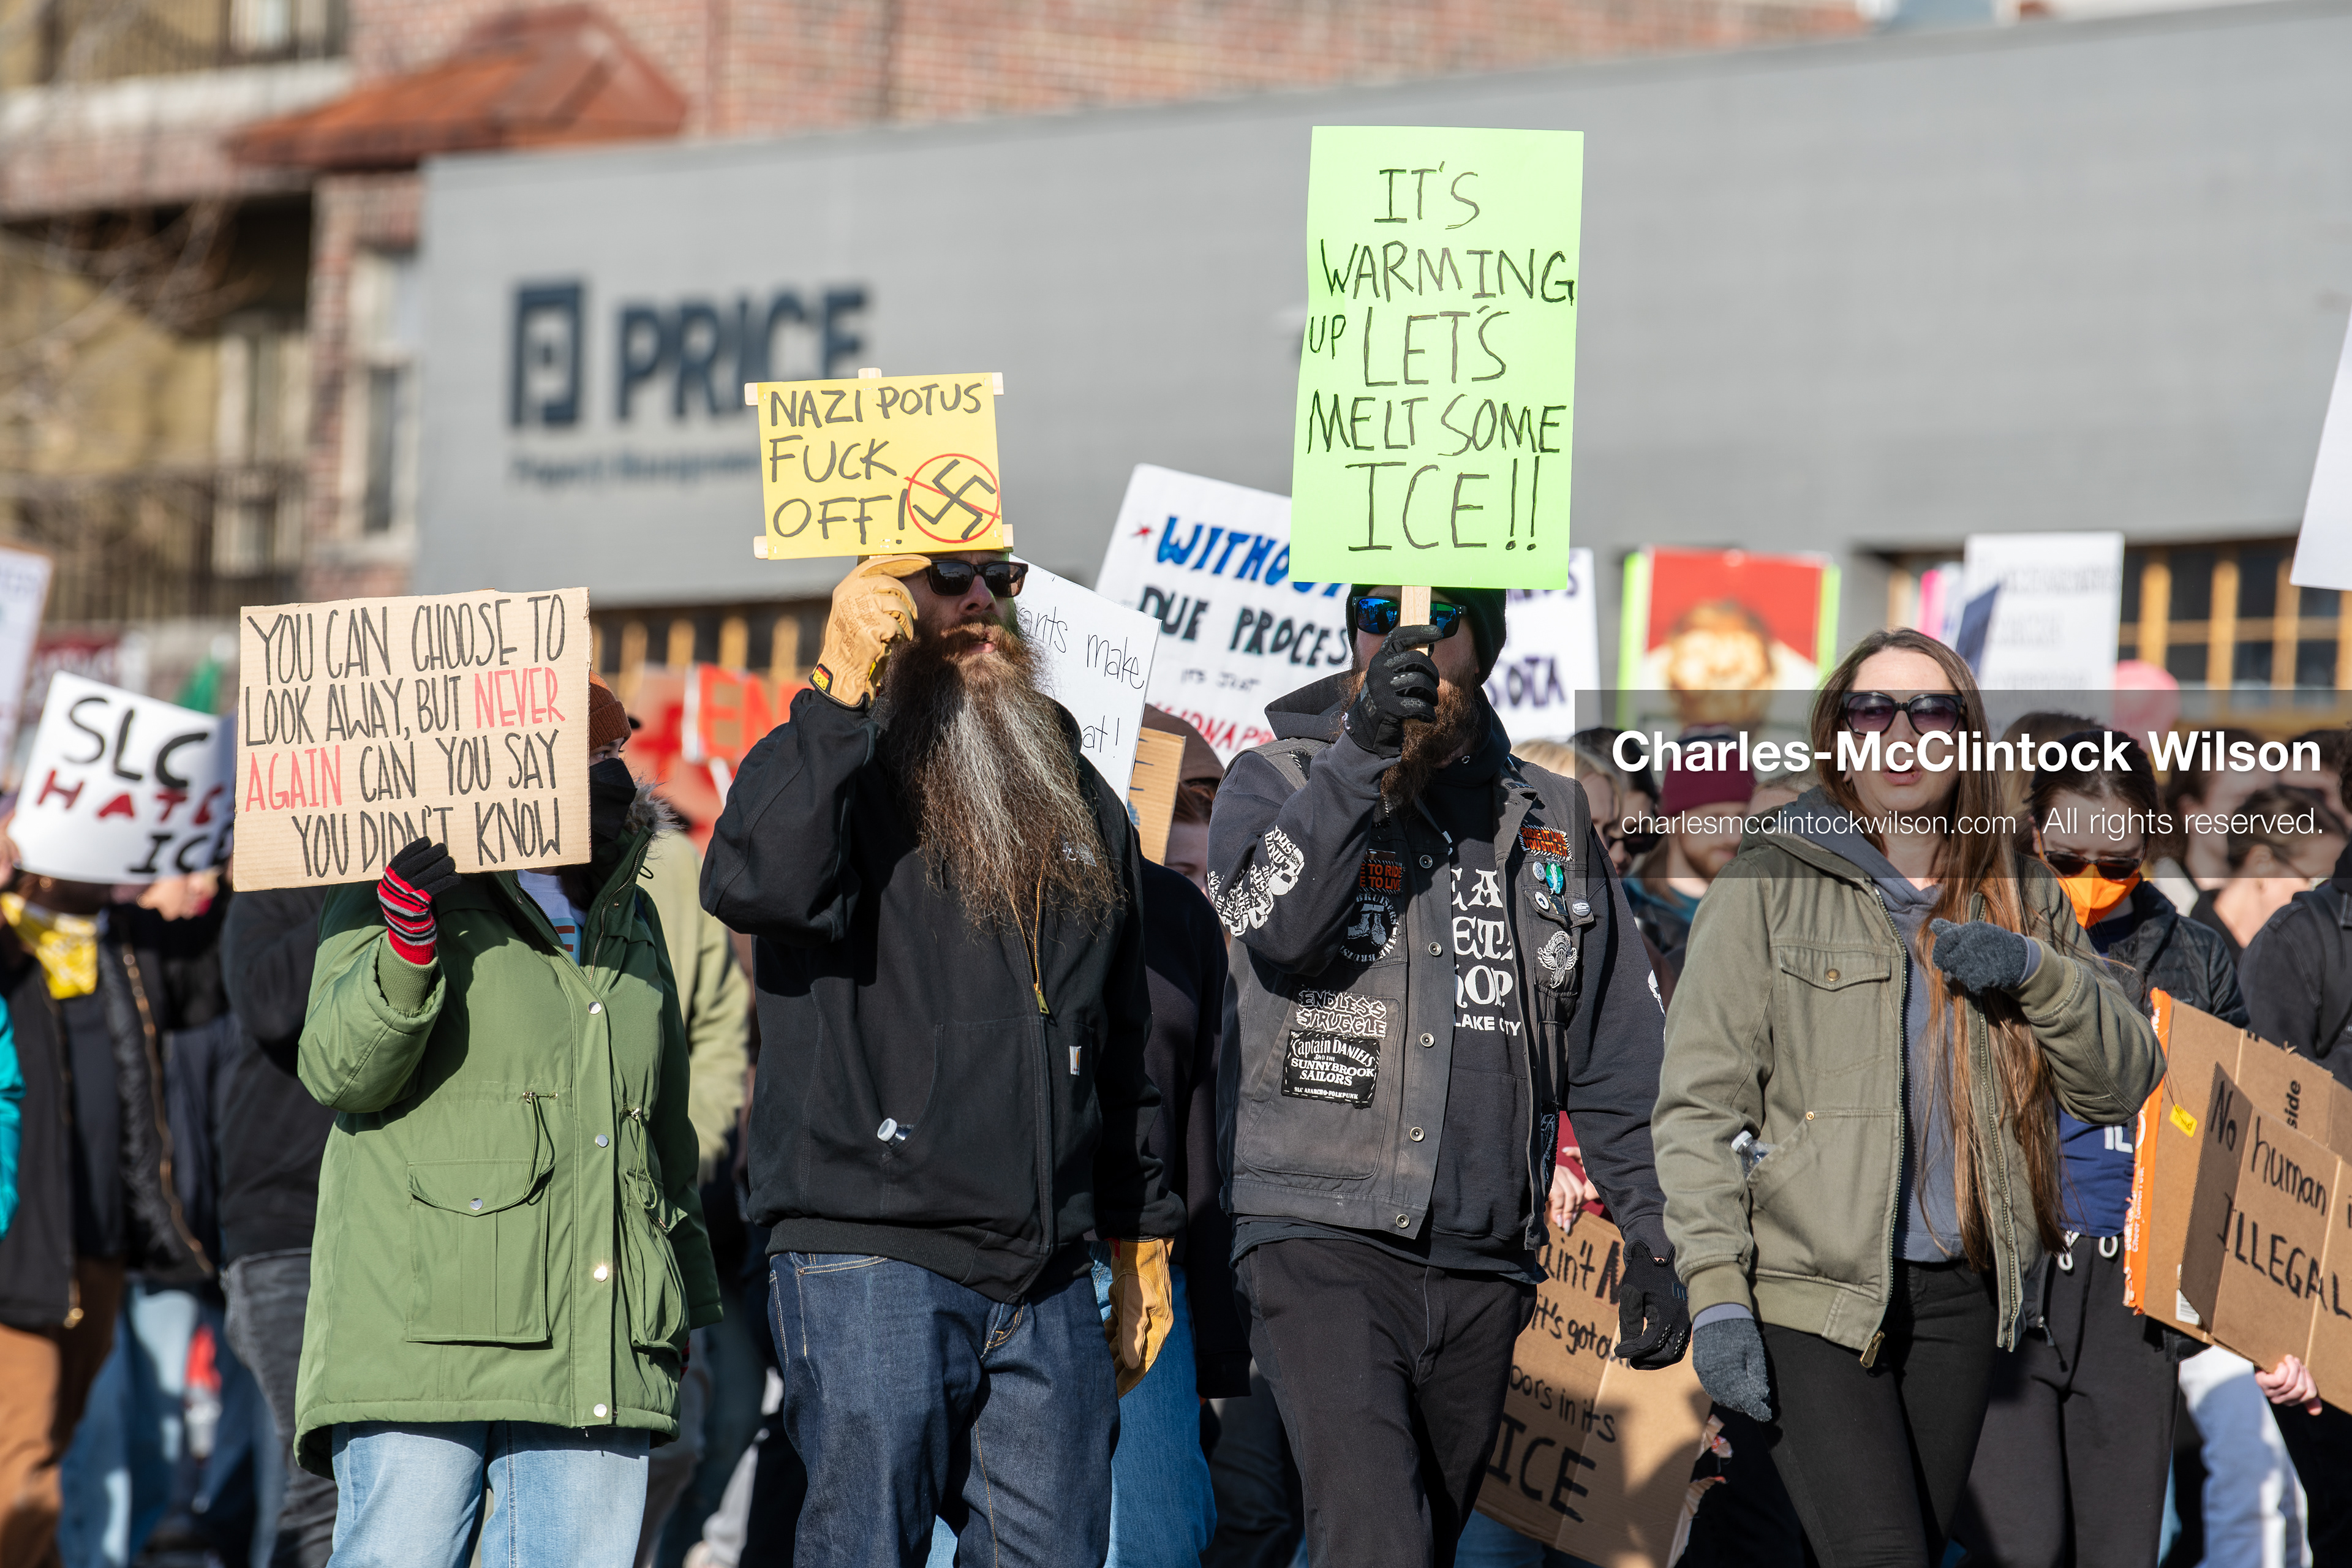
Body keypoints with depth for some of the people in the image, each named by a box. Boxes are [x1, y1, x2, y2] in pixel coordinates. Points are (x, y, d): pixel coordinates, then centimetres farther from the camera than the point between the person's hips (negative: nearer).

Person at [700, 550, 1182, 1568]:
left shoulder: (1077, 797, 19)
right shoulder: (824, 767, 1)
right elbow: (754, 887, -24)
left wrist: (1141, 1235, 22)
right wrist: (842, 691, -23)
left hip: (1049, 1282, 5)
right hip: (869, 1264, -5)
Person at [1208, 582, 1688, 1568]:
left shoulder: (1548, 819, 16)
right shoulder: (1279, 782, 6)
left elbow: (1616, 1059, 18)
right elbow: (1274, 923, -17)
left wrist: (1651, 1239, 12)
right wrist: (1361, 750, -23)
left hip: (1483, 1265, 5)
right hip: (1322, 1236, -5)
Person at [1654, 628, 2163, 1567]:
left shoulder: (2019, 898, 13)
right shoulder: (1770, 885, 0)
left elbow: (2122, 1084, 12)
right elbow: (1700, 1100, -4)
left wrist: (2039, 975, -8)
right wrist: (1716, 1294, -13)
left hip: (1961, 1297, 5)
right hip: (1808, 1288, -4)